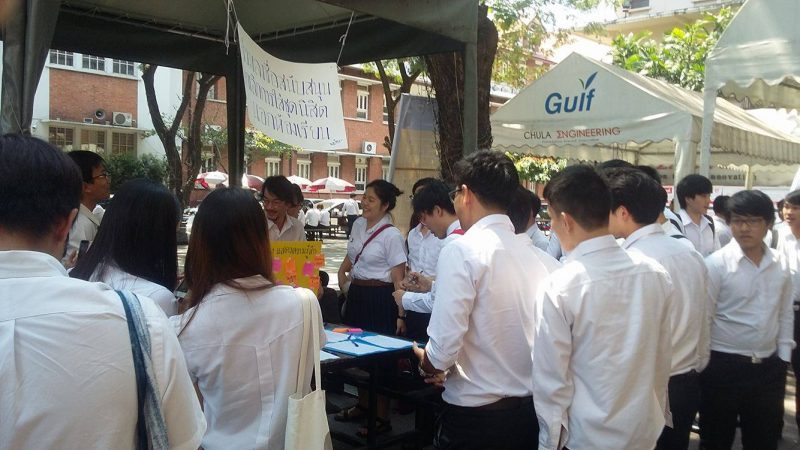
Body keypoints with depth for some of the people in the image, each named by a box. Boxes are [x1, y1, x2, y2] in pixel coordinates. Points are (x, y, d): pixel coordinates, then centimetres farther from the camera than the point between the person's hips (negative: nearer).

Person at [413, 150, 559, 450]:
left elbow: (445, 346, -21)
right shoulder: (535, 253, -2)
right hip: (531, 408, 5)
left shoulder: (461, 251, -17)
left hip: (474, 414, -5)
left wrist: (428, 363, 1)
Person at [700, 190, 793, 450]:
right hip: (723, 366, -4)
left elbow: (785, 313, 11)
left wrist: (783, 357, 9)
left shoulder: (780, 265, 2)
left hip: (768, 367, 5)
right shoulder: (717, 263, -12)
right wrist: (703, 363, -7)